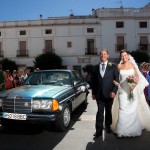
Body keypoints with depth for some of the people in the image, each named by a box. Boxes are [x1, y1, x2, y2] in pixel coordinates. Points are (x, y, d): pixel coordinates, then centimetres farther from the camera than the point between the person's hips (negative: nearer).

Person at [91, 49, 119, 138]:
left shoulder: (113, 66, 1)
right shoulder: (96, 67, 8)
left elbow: (117, 80, -2)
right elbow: (93, 81, 9)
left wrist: (114, 91, -11)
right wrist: (93, 93, 6)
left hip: (109, 93, 0)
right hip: (99, 94, 1)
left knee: (108, 111, 15)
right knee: (100, 112, -1)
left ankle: (108, 126, 33)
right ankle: (99, 131, 4)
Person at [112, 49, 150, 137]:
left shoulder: (132, 65, 4)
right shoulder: (119, 66, 0)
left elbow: (137, 76, 8)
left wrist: (136, 81, -10)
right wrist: (115, 82, -17)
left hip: (132, 90, 2)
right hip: (123, 90, -1)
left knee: (133, 109, 6)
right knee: (123, 109, -6)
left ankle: (134, 129, 23)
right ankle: (122, 130, 7)